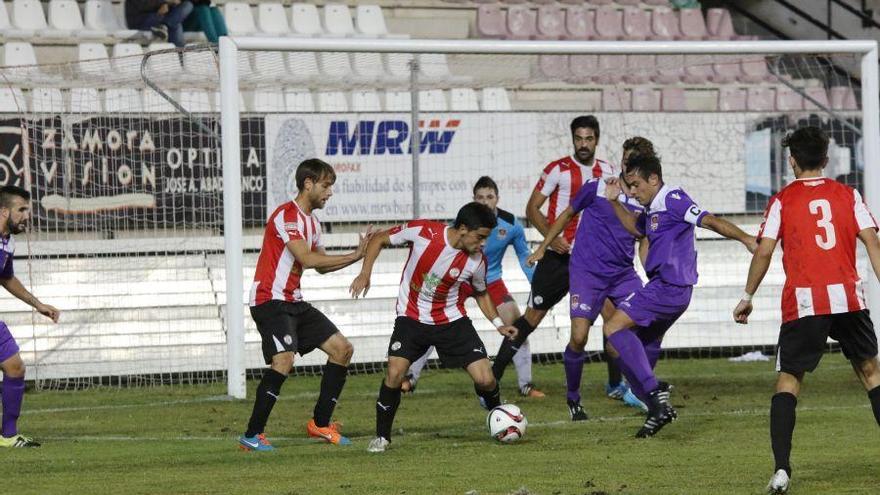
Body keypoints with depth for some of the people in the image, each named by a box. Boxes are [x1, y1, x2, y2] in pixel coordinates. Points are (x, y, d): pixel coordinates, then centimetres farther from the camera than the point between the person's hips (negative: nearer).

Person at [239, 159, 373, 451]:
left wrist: (357, 255, 11)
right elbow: (307, 259, -24)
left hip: (294, 302, 10)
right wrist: (353, 256, -16)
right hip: (270, 300, -10)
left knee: (342, 348, 8)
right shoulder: (287, 215, -15)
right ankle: (252, 435, -21)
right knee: (284, 359, -26)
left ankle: (320, 424, 15)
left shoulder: (312, 221, 16)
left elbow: (321, 266, 24)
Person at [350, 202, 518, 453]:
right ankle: (382, 437, -1)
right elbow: (380, 239, -5)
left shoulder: (477, 261, -12)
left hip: (452, 320, 2)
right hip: (412, 317, -2)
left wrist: (498, 323, -1)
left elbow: (481, 293, 11)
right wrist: (365, 272, -17)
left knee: (485, 379, -9)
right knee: (395, 373, -21)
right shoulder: (422, 231, -20)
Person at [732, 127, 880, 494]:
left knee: (788, 379, 4)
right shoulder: (848, 196, 9)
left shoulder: (782, 201, 4)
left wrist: (748, 296, 7)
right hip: (849, 298, 2)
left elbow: (763, 252, -2)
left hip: (803, 302, -2)